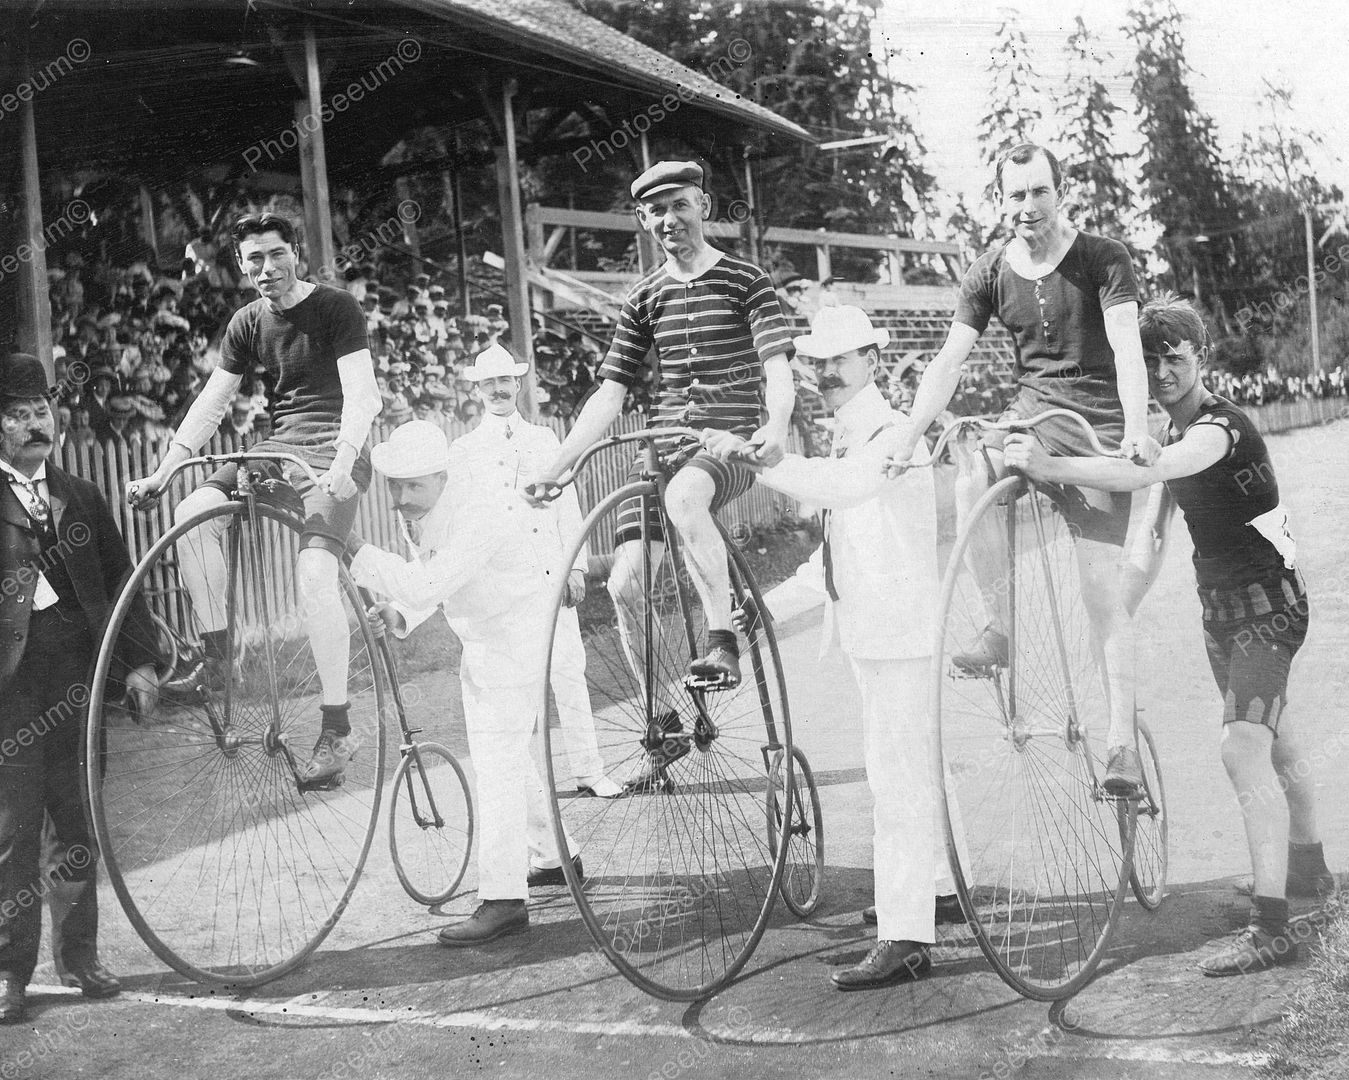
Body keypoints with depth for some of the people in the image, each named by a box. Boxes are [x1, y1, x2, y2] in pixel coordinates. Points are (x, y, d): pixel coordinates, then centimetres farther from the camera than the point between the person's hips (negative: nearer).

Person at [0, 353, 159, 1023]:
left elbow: (119, 584, 13)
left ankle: (78, 955, 21)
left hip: (78, 673, 4)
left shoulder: (81, 497, 15)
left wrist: (138, 659, 5)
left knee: (78, 824, 10)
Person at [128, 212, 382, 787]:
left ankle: (337, 730, -18)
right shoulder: (247, 323, 9)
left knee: (312, 572, -25)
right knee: (193, 511, -18)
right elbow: (211, 404, 8)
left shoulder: (336, 308, -7)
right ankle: (215, 659, -7)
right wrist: (161, 472, -1)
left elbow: (361, 394, -17)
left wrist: (344, 461, -33)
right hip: (277, 445, 6)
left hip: (333, 451, -6)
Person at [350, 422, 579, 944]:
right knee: (506, 753, 20)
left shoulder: (477, 518, -30)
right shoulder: (419, 512, -1)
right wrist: (398, 613, -7)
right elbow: (428, 577, 11)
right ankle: (553, 855, 38)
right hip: (483, 641, 10)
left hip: (516, 639, -10)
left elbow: (428, 584, -39)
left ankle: (503, 899, -13)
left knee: (497, 760, -14)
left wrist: (355, 552, -37)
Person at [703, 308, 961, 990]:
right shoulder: (844, 440, 17)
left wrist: (750, 453, -39)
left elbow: (842, 485, -35)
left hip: (898, 626, -10)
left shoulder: (892, 432, -13)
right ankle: (937, 886, 37)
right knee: (909, 767, 21)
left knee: (898, 777, -12)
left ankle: (905, 938, -12)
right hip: (865, 627, 10)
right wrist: (770, 605, 11)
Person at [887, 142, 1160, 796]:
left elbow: (1126, 347, -18)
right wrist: (910, 435, -13)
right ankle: (1000, 627, -15)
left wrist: (1137, 429, -34)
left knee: (1101, 587, -9)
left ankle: (1123, 742, -4)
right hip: (1032, 411, 3)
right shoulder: (990, 274, 3)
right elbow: (950, 359, 0)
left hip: (1099, 423, -3)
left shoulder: (1103, 259, -6)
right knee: (970, 485, -32)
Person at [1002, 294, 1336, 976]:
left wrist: (1050, 468, -48)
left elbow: (1144, 474, -40)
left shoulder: (1222, 427, -21)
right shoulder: (1171, 438, 8)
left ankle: (1271, 928, -25)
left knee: (1243, 746, -22)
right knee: (1273, 738, 23)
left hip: (1267, 603, -9)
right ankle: (1307, 868, 43)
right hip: (1219, 604, 9)